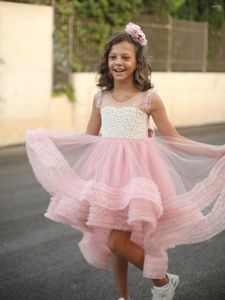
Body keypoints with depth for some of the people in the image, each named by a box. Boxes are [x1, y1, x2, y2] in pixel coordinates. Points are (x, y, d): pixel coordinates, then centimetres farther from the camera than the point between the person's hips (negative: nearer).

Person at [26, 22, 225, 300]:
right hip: (106, 173, 5)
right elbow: (89, 137, 17)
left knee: (117, 242, -13)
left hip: (135, 172, -4)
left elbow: (171, 138, 1)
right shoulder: (101, 97, 6)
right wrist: (45, 137, 16)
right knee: (114, 240, 11)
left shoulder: (149, 97, -5)